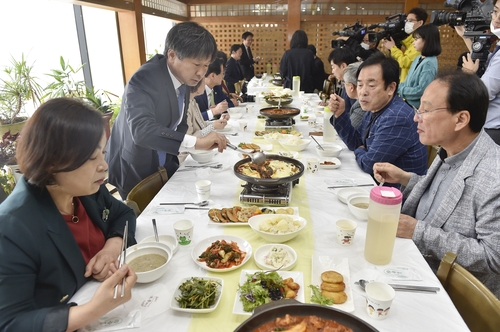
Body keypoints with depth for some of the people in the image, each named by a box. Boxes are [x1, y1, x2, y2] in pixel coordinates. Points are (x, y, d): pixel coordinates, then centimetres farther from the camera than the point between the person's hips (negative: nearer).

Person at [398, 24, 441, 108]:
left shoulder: (429, 63, -17)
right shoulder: (418, 59, 9)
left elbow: (422, 90, -23)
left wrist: (399, 89, -16)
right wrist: (398, 87, -1)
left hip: (417, 108, -8)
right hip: (407, 103, 8)